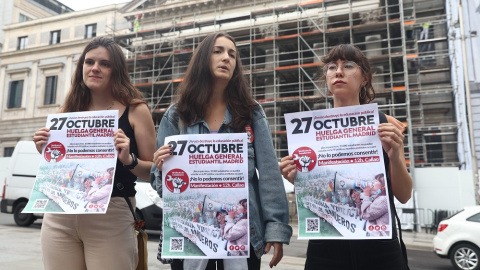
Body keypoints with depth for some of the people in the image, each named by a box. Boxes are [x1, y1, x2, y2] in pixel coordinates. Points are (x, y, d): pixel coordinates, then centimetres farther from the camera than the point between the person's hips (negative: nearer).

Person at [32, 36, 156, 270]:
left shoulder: (135, 110, -4)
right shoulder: (68, 110, 7)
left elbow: (154, 172, -4)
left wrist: (128, 160, -21)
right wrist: (45, 152, -3)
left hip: (111, 217, -3)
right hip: (59, 217, 4)